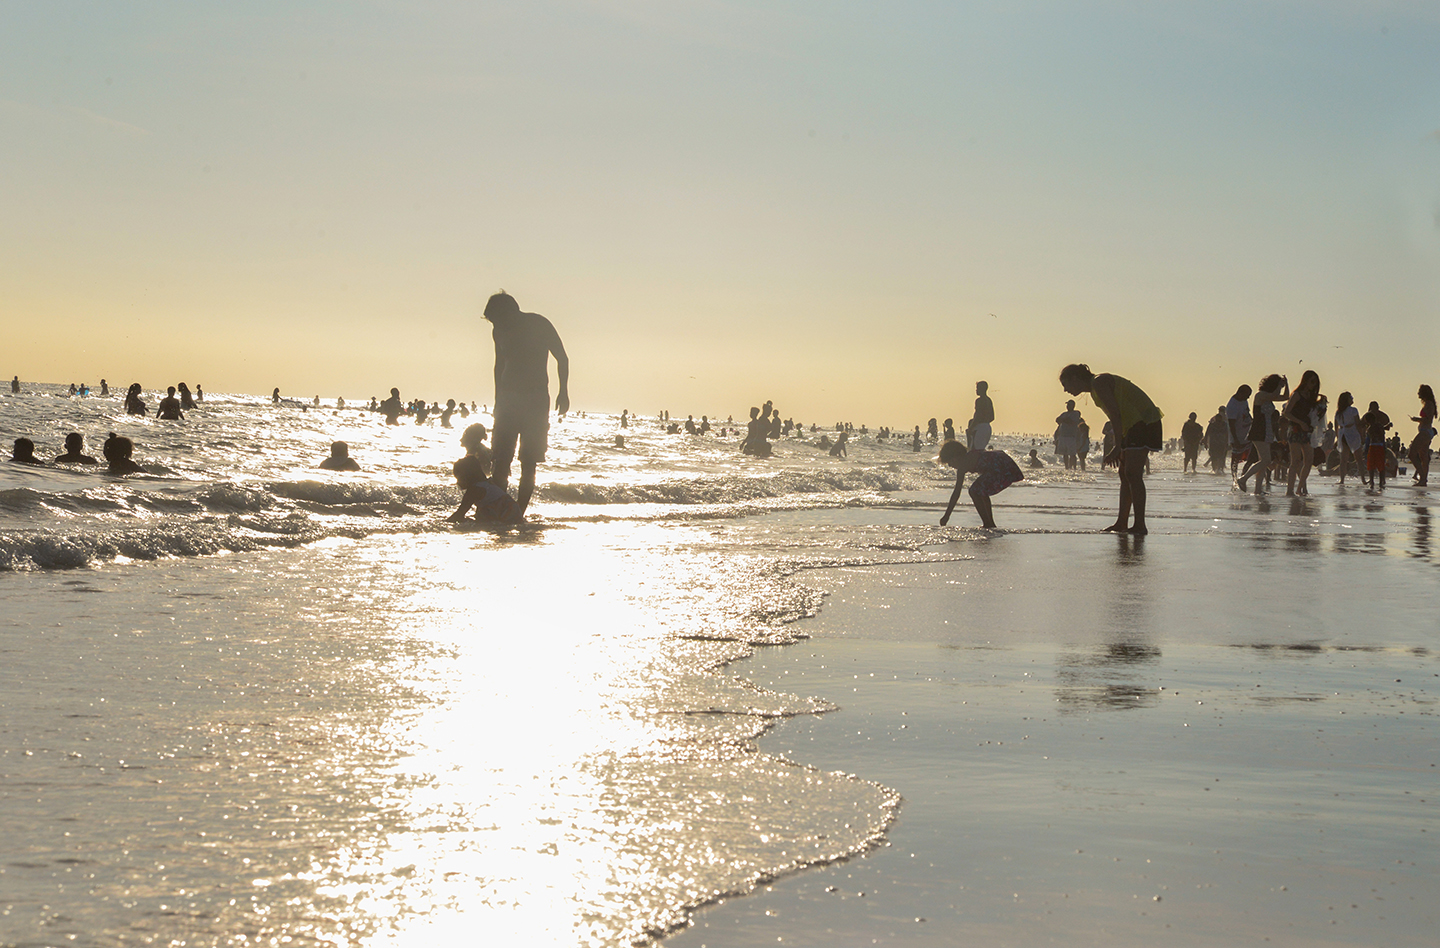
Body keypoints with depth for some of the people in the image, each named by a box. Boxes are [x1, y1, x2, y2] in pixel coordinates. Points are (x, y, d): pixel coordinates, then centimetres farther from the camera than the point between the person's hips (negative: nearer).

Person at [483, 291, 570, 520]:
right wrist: (498, 400, 18)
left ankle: (519, 510, -5)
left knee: (528, 460, -6)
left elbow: (562, 358, -1)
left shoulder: (539, 325, -9)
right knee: (501, 459, -7)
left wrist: (563, 392, -7)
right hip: (509, 399, 4)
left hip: (536, 400, -4)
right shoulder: (500, 331, 6)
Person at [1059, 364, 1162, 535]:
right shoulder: (1096, 387, 19)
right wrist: (1118, 450, 19)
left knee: (1132, 474, -15)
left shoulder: (1098, 382, -11)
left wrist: (1118, 447, -20)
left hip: (1143, 423, -10)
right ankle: (1122, 523, 16)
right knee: (1125, 473, 12)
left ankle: (1140, 525, -18)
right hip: (1136, 425, 10)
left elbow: (1116, 414, -18)